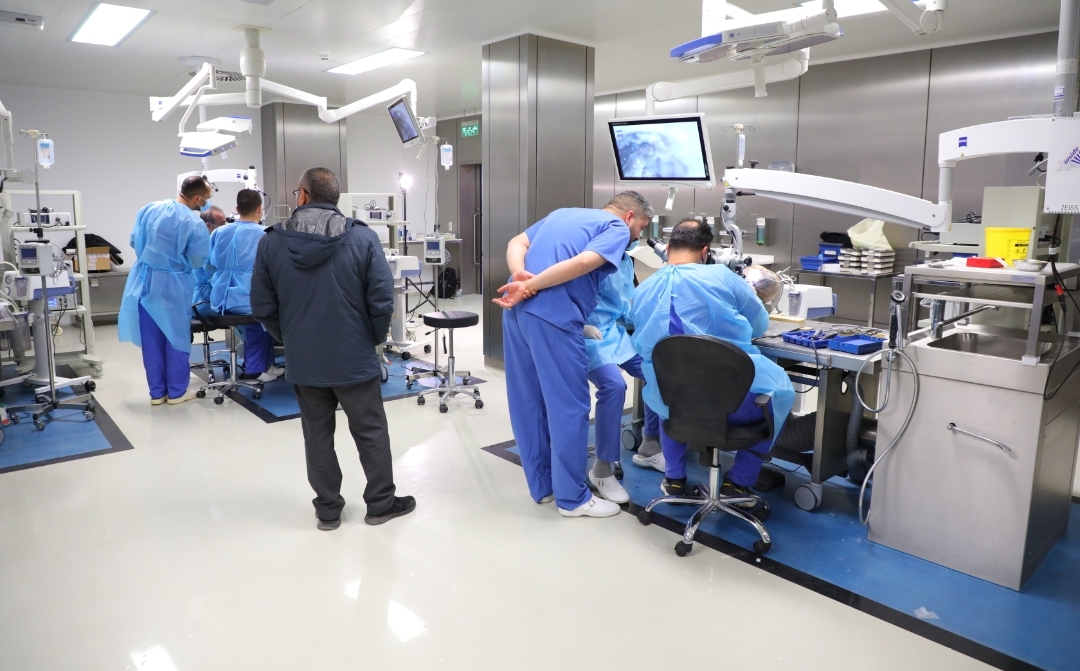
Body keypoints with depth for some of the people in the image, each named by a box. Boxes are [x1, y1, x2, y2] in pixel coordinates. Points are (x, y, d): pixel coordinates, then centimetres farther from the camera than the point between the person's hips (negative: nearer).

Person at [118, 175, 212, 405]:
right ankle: (177, 392, 17)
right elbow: (197, 262, -11)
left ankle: (156, 392, 21)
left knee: (151, 339, 12)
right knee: (176, 338, 9)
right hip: (173, 286, -5)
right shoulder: (195, 224, -17)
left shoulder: (149, 209, -1)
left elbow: (134, 241, 6)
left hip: (145, 281, 5)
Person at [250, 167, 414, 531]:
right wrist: (374, 338, 6)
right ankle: (381, 503, 23)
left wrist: (290, 339, 15)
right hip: (355, 357, -2)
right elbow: (382, 300, -12)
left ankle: (328, 509, 25)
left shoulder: (271, 242, -4)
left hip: (303, 360, 2)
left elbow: (262, 306, 0)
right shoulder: (362, 237, -10)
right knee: (371, 432, 12)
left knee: (317, 434, 15)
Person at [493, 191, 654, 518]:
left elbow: (516, 244, 15)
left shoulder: (563, 213, 28)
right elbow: (582, 263, -15)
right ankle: (572, 497, 15)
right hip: (552, 315, -8)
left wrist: (520, 275, -3)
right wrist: (530, 287, -14)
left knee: (528, 401, 15)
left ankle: (543, 485, 29)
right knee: (568, 406, 3)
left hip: (518, 309, 8)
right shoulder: (618, 229, 5)